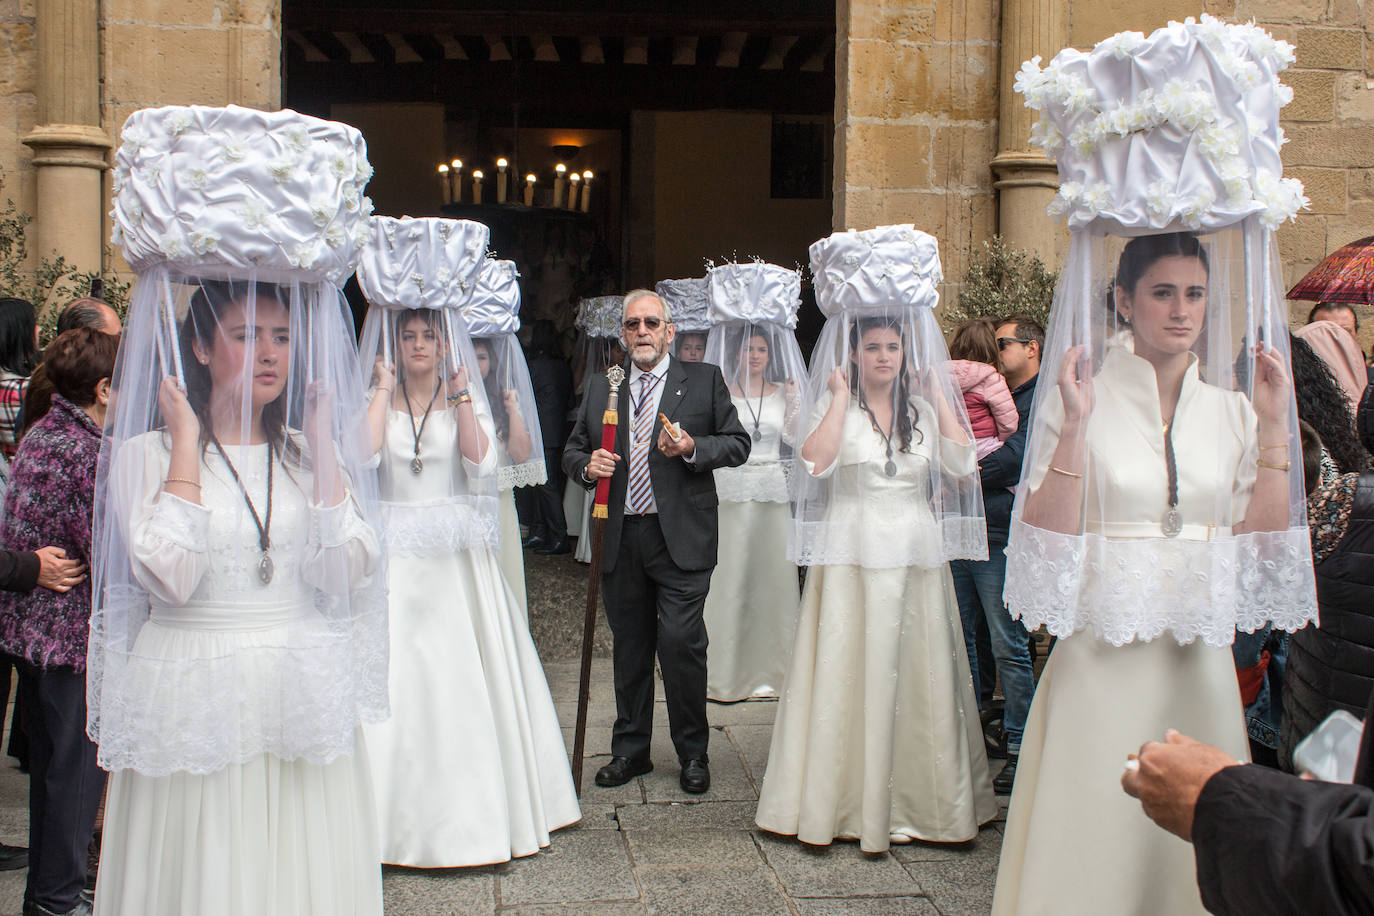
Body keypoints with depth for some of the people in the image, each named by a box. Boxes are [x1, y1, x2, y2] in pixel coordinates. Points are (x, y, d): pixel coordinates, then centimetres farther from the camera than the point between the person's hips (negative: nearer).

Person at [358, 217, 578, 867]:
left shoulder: (469, 397, 8)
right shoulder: (374, 398, 6)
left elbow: (482, 462, -8)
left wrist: (460, 397, -9)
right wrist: (384, 388, -9)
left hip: (458, 559, 1)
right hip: (395, 558, -1)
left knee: (468, 677, 1)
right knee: (395, 678, -4)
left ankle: (474, 807, 14)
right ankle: (399, 811, 8)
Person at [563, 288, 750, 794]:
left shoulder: (704, 380, 5)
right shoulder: (601, 387, 14)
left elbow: (738, 443, 5)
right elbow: (572, 450, 17)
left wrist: (693, 448, -13)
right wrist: (588, 465, -6)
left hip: (681, 538, -3)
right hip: (620, 539, 4)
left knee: (681, 643, -8)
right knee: (629, 648, 11)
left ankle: (693, 753, 11)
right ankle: (630, 750, 26)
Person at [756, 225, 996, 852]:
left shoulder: (924, 410, 11)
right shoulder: (832, 406, 1)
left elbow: (964, 466, -3)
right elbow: (815, 460, -19)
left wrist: (939, 398, -3)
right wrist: (841, 396, -13)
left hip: (917, 559, 3)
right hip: (852, 558, -3)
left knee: (917, 677, 7)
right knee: (848, 676, 0)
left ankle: (919, 798, 19)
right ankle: (845, 800, 11)